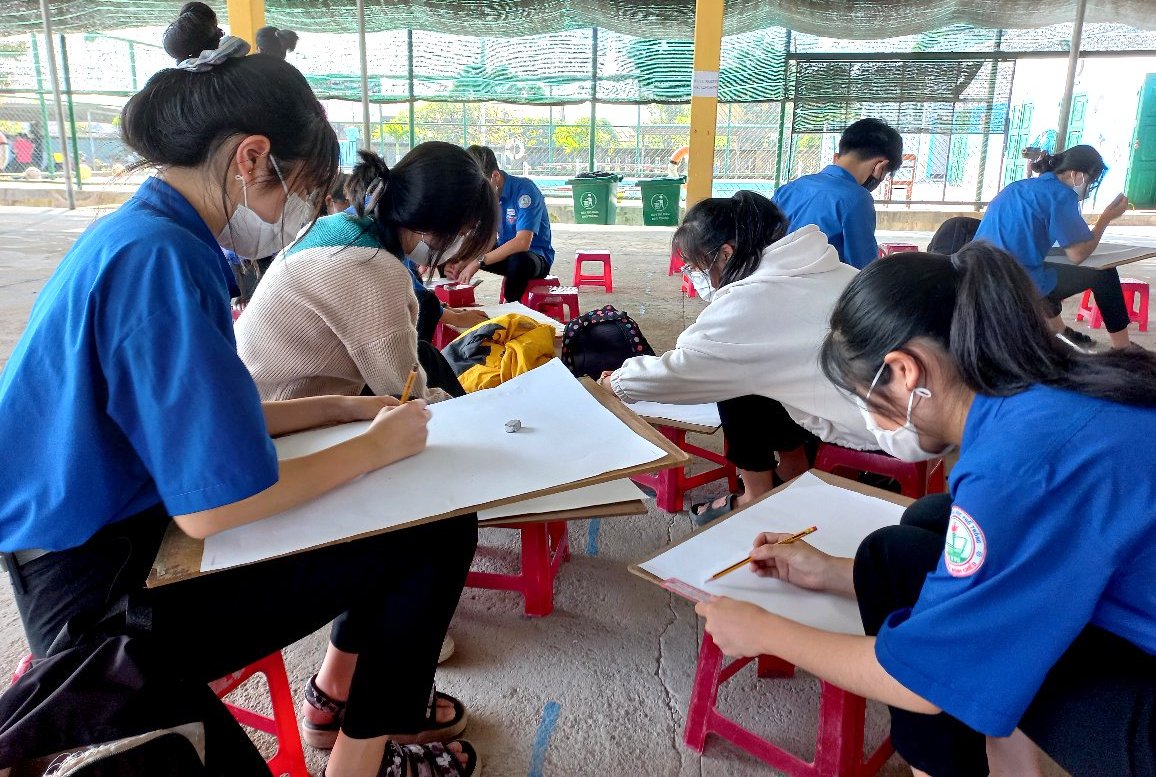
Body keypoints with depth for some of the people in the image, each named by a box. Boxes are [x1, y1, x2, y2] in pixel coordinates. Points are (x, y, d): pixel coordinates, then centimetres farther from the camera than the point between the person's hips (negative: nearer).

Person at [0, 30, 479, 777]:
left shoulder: (137, 235, 4)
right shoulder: (159, 259, -26)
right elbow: (214, 506, -29)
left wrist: (345, 407, 7)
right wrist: (375, 446, -15)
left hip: (103, 542, 10)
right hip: (114, 598, -9)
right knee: (436, 531, -10)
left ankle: (341, 684, 27)